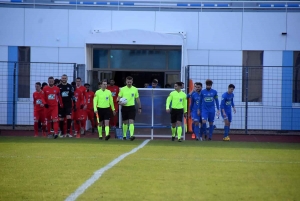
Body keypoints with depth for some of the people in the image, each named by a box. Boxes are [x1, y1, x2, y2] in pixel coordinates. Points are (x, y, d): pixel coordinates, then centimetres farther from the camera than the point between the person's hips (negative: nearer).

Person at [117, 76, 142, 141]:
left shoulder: (135, 89, 4)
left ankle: (131, 135, -23)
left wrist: (139, 108, 11)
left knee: (131, 121, -14)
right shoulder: (122, 89, 2)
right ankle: (124, 135, 23)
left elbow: (137, 99, 11)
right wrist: (119, 102, -18)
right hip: (124, 107, 1)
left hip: (132, 107, -1)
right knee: (125, 122, 9)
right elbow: (118, 98, 4)